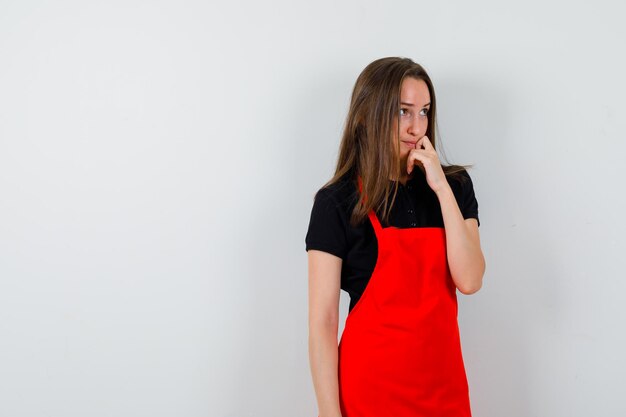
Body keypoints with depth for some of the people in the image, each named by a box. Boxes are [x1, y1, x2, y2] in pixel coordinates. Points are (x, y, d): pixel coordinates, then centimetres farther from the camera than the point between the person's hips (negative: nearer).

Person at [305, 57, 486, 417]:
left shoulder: (455, 185, 3)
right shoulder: (337, 202, -8)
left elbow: (469, 281, -10)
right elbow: (322, 323, -10)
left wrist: (442, 189, -12)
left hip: (443, 378, 4)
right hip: (372, 385, -3)